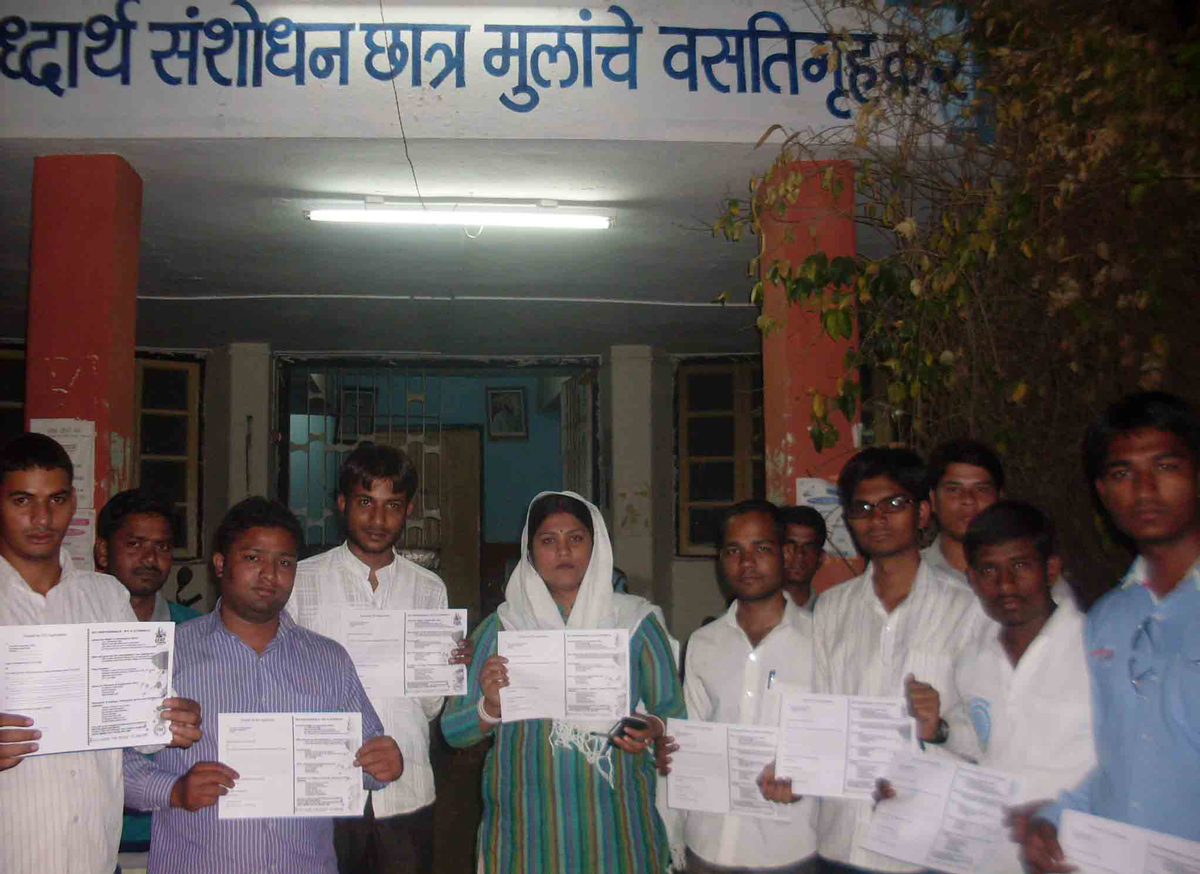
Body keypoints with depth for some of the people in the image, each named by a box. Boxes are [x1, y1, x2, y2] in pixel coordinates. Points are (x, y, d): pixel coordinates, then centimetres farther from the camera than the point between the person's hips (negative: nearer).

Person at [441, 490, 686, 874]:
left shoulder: (637, 622, 2)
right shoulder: (499, 628, 2)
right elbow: (452, 730, 2)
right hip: (525, 825, 0)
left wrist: (653, 728, -18)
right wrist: (490, 709, -18)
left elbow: (674, 710, 3)